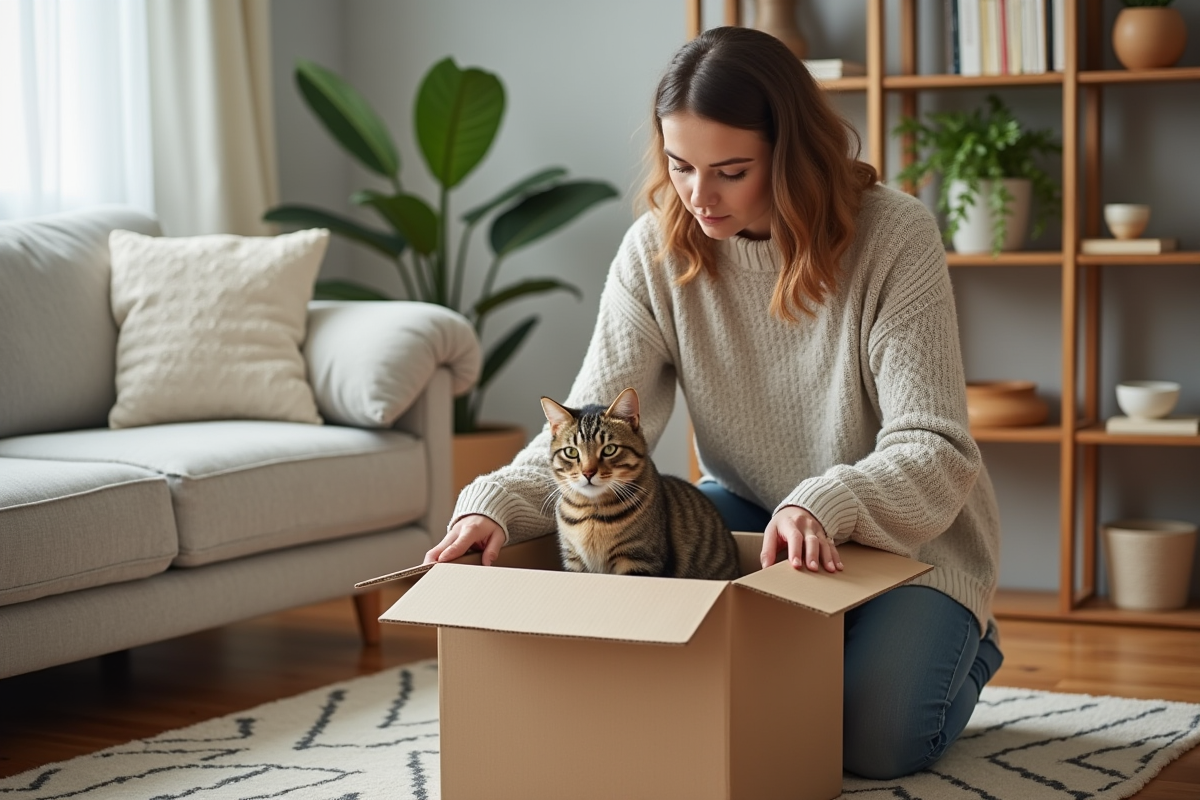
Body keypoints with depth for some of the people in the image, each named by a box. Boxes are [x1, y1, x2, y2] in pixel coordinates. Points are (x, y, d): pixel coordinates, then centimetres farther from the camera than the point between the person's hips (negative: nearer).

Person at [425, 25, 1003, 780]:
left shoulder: (893, 235, -22)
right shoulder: (657, 251, -12)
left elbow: (932, 452, -26)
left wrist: (823, 506, -46)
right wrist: (496, 504, -36)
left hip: (909, 536, -3)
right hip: (755, 518, 4)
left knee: (874, 740, -24)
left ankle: (963, 647, 13)